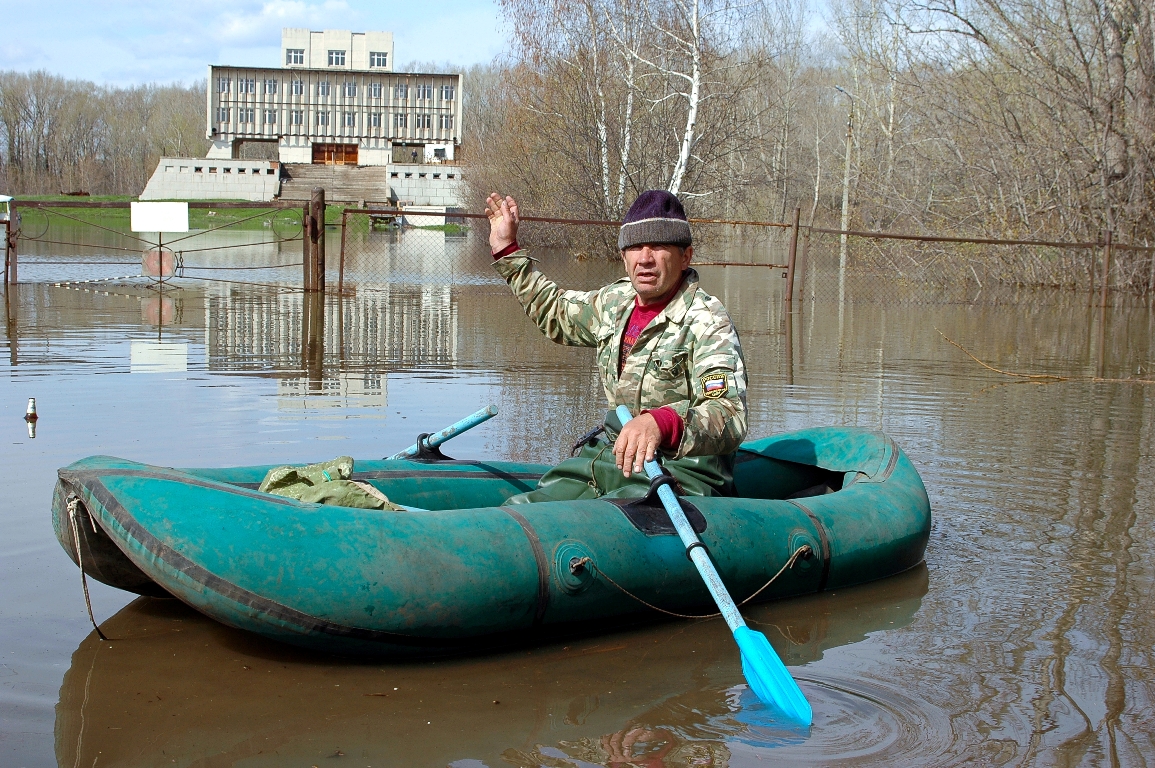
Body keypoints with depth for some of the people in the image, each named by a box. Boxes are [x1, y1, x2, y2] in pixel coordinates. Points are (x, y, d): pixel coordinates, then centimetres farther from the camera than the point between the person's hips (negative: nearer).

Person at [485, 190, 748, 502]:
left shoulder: (707, 322, -16)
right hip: (612, 452, 7)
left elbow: (730, 417, -31)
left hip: (682, 471, -7)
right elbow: (556, 312, 32)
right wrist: (507, 251, 31)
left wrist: (661, 423, -50)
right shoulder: (617, 300, 9)